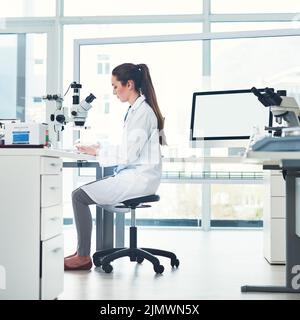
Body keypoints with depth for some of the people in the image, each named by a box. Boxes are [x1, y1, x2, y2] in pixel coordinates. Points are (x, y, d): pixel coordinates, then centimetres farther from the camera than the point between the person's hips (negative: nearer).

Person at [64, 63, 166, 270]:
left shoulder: (142, 112, -15)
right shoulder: (137, 109, 15)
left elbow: (129, 154, -19)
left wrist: (98, 152, -9)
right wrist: (99, 149, 11)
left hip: (139, 178, -10)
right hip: (134, 175, 10)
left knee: (79, 196, -12)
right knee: (83, 190, 12)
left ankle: (84, 257, -3)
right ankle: (82, 251, 13)